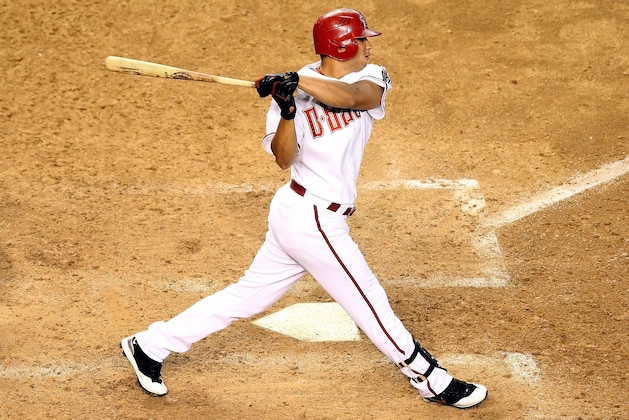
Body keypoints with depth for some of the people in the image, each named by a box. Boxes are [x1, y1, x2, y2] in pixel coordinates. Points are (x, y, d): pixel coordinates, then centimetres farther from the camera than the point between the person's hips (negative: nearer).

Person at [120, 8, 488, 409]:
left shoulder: (372, 78, 2)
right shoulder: (292, 93, -10)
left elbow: (351, 96, -21)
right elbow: (284, 158, -16)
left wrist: (299, 81, -31)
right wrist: (287, 111, -31)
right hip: (313, 219, -7)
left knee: (247, 296, 16)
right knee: (369, 302, 5)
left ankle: (149, 345, 27)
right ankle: (433, 381, 20)